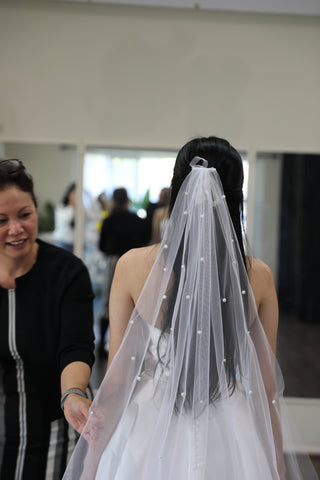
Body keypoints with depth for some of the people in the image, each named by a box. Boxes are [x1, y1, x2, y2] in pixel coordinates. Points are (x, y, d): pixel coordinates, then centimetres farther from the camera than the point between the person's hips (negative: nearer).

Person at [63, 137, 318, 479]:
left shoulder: (133, 265, -14)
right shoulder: (258, 277, -11)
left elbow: (117, 380, -9)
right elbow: (267, 387, -3)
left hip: (149, 437, -1)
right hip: (231, 445, 1)